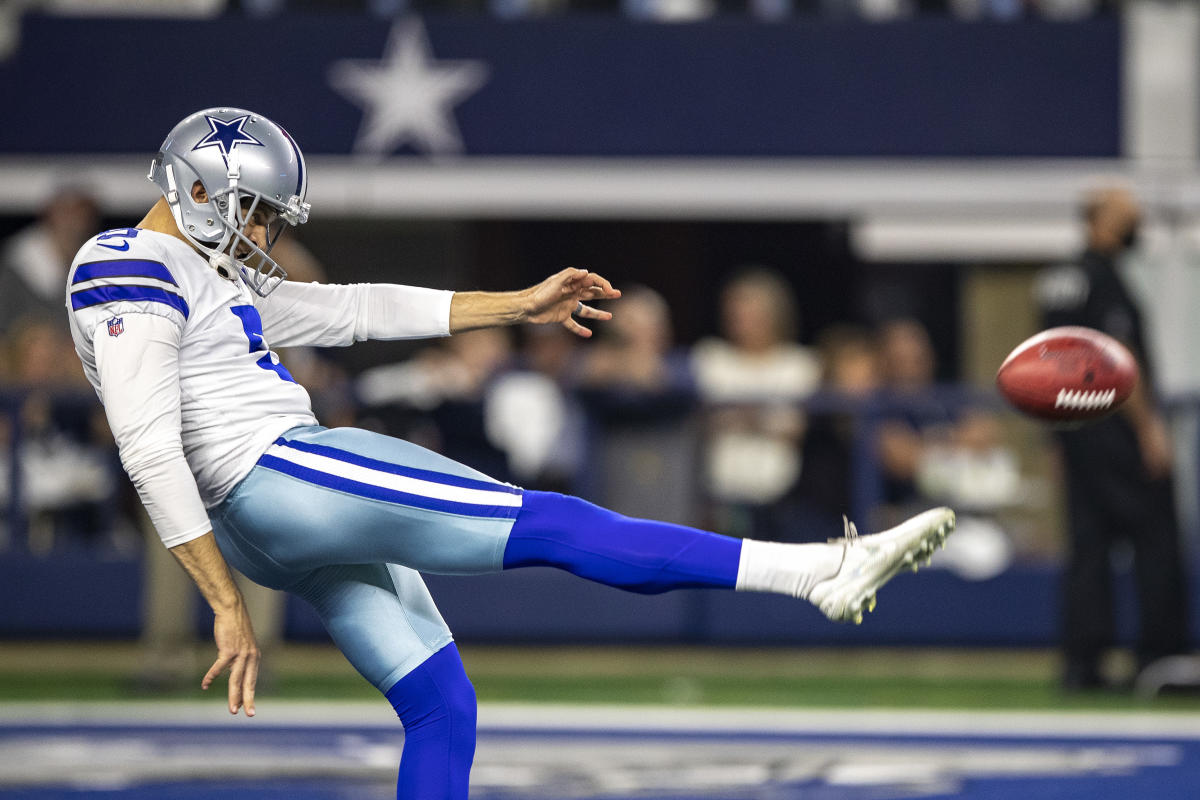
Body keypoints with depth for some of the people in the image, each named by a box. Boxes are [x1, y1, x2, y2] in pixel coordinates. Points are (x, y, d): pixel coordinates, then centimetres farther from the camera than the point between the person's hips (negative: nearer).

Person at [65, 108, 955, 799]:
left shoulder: (213, 277, 21)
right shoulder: (135, 275, -11)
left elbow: (352, 310, 25)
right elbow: (151, 453, -18)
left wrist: (519, 305, 23)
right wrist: (228, 608, -20)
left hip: (288, 528, 11)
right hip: (275, 478, -11)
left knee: (442, 708, 12)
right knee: (554, 526, -12)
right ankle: (824, 571, -14)